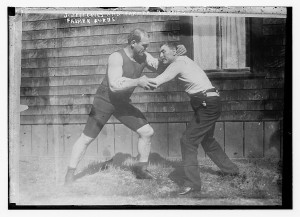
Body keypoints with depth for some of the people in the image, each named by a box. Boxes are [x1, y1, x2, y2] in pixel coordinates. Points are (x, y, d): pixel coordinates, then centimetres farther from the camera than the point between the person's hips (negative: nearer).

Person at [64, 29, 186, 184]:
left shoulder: (143, 57, -6)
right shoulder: (117, 57, -25)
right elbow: (114, 85, -34)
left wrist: (176, 54, -17)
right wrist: (138, 82, -34)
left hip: (122, 103, 6)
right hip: (104, 101, -6)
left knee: (147, 132, -1)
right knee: (87, 138, -1)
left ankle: (141, 169, 15)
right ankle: (70, 174, 14)